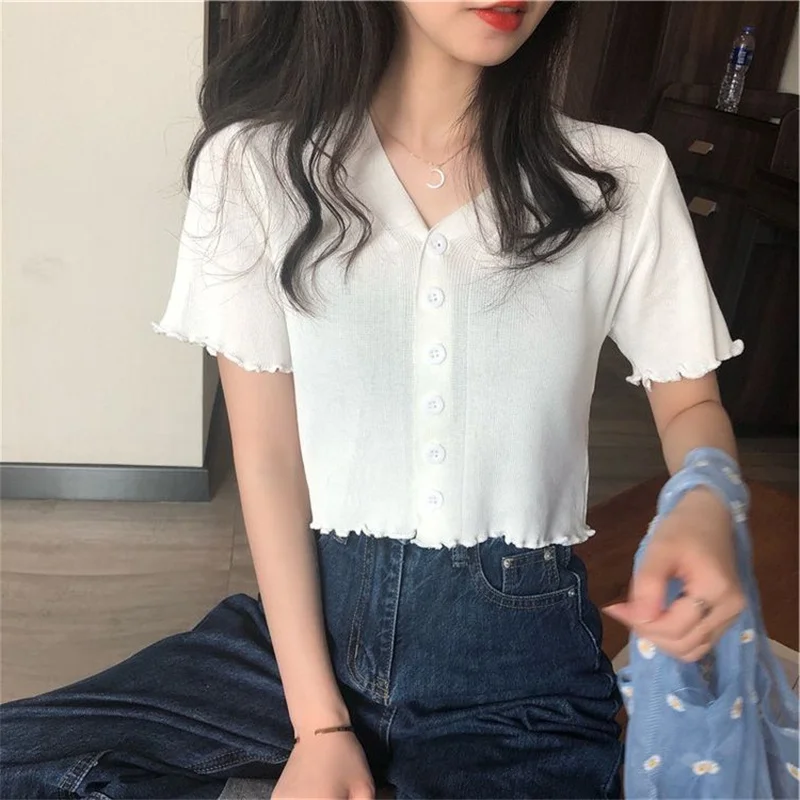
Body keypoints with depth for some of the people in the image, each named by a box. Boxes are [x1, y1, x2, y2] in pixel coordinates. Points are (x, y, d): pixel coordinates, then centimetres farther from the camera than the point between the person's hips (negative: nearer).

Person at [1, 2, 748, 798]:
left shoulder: (623, 180, -2)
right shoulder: (257, 164, -3)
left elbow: (690, 402, 7)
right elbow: (268, 457, -6)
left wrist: (705, 510, -18)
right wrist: (319, 722, -8)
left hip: (515, 657, 0)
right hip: (309, 615, 2)